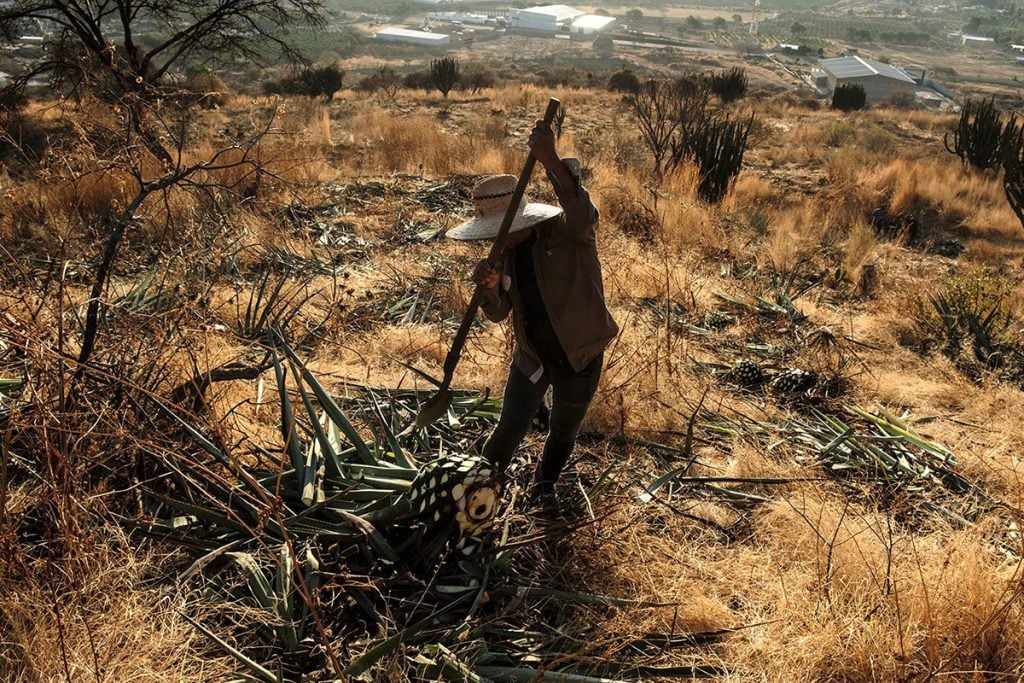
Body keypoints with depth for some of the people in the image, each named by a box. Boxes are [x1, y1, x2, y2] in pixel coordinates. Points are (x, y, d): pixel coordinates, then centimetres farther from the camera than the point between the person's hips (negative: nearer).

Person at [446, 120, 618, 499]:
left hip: (579, 358, -3)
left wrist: (551, 159, -56)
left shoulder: (569, 234, -21)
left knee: (562, 434, 18)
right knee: (510, 431, 2)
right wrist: (490, 287, -24)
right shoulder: (507, 253, -4)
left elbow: (583, 213, -46)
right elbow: (498, 314, 0)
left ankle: (543, 490, 44)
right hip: (530, 358, 3)